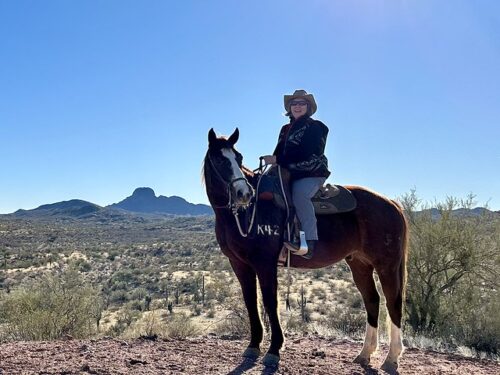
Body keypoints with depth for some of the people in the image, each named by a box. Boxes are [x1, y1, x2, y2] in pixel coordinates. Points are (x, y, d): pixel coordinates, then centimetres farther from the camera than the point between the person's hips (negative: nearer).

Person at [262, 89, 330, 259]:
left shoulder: (315, 127, -3)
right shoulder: (285, 129, 20)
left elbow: (305, 153, -16)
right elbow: (279, 152, 16)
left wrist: (277, 159, -18)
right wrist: (272, 161, -9)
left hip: (311, 174, -7)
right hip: (290, 174, 8)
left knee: (299, 194, -35)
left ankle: (310, 241, -33)